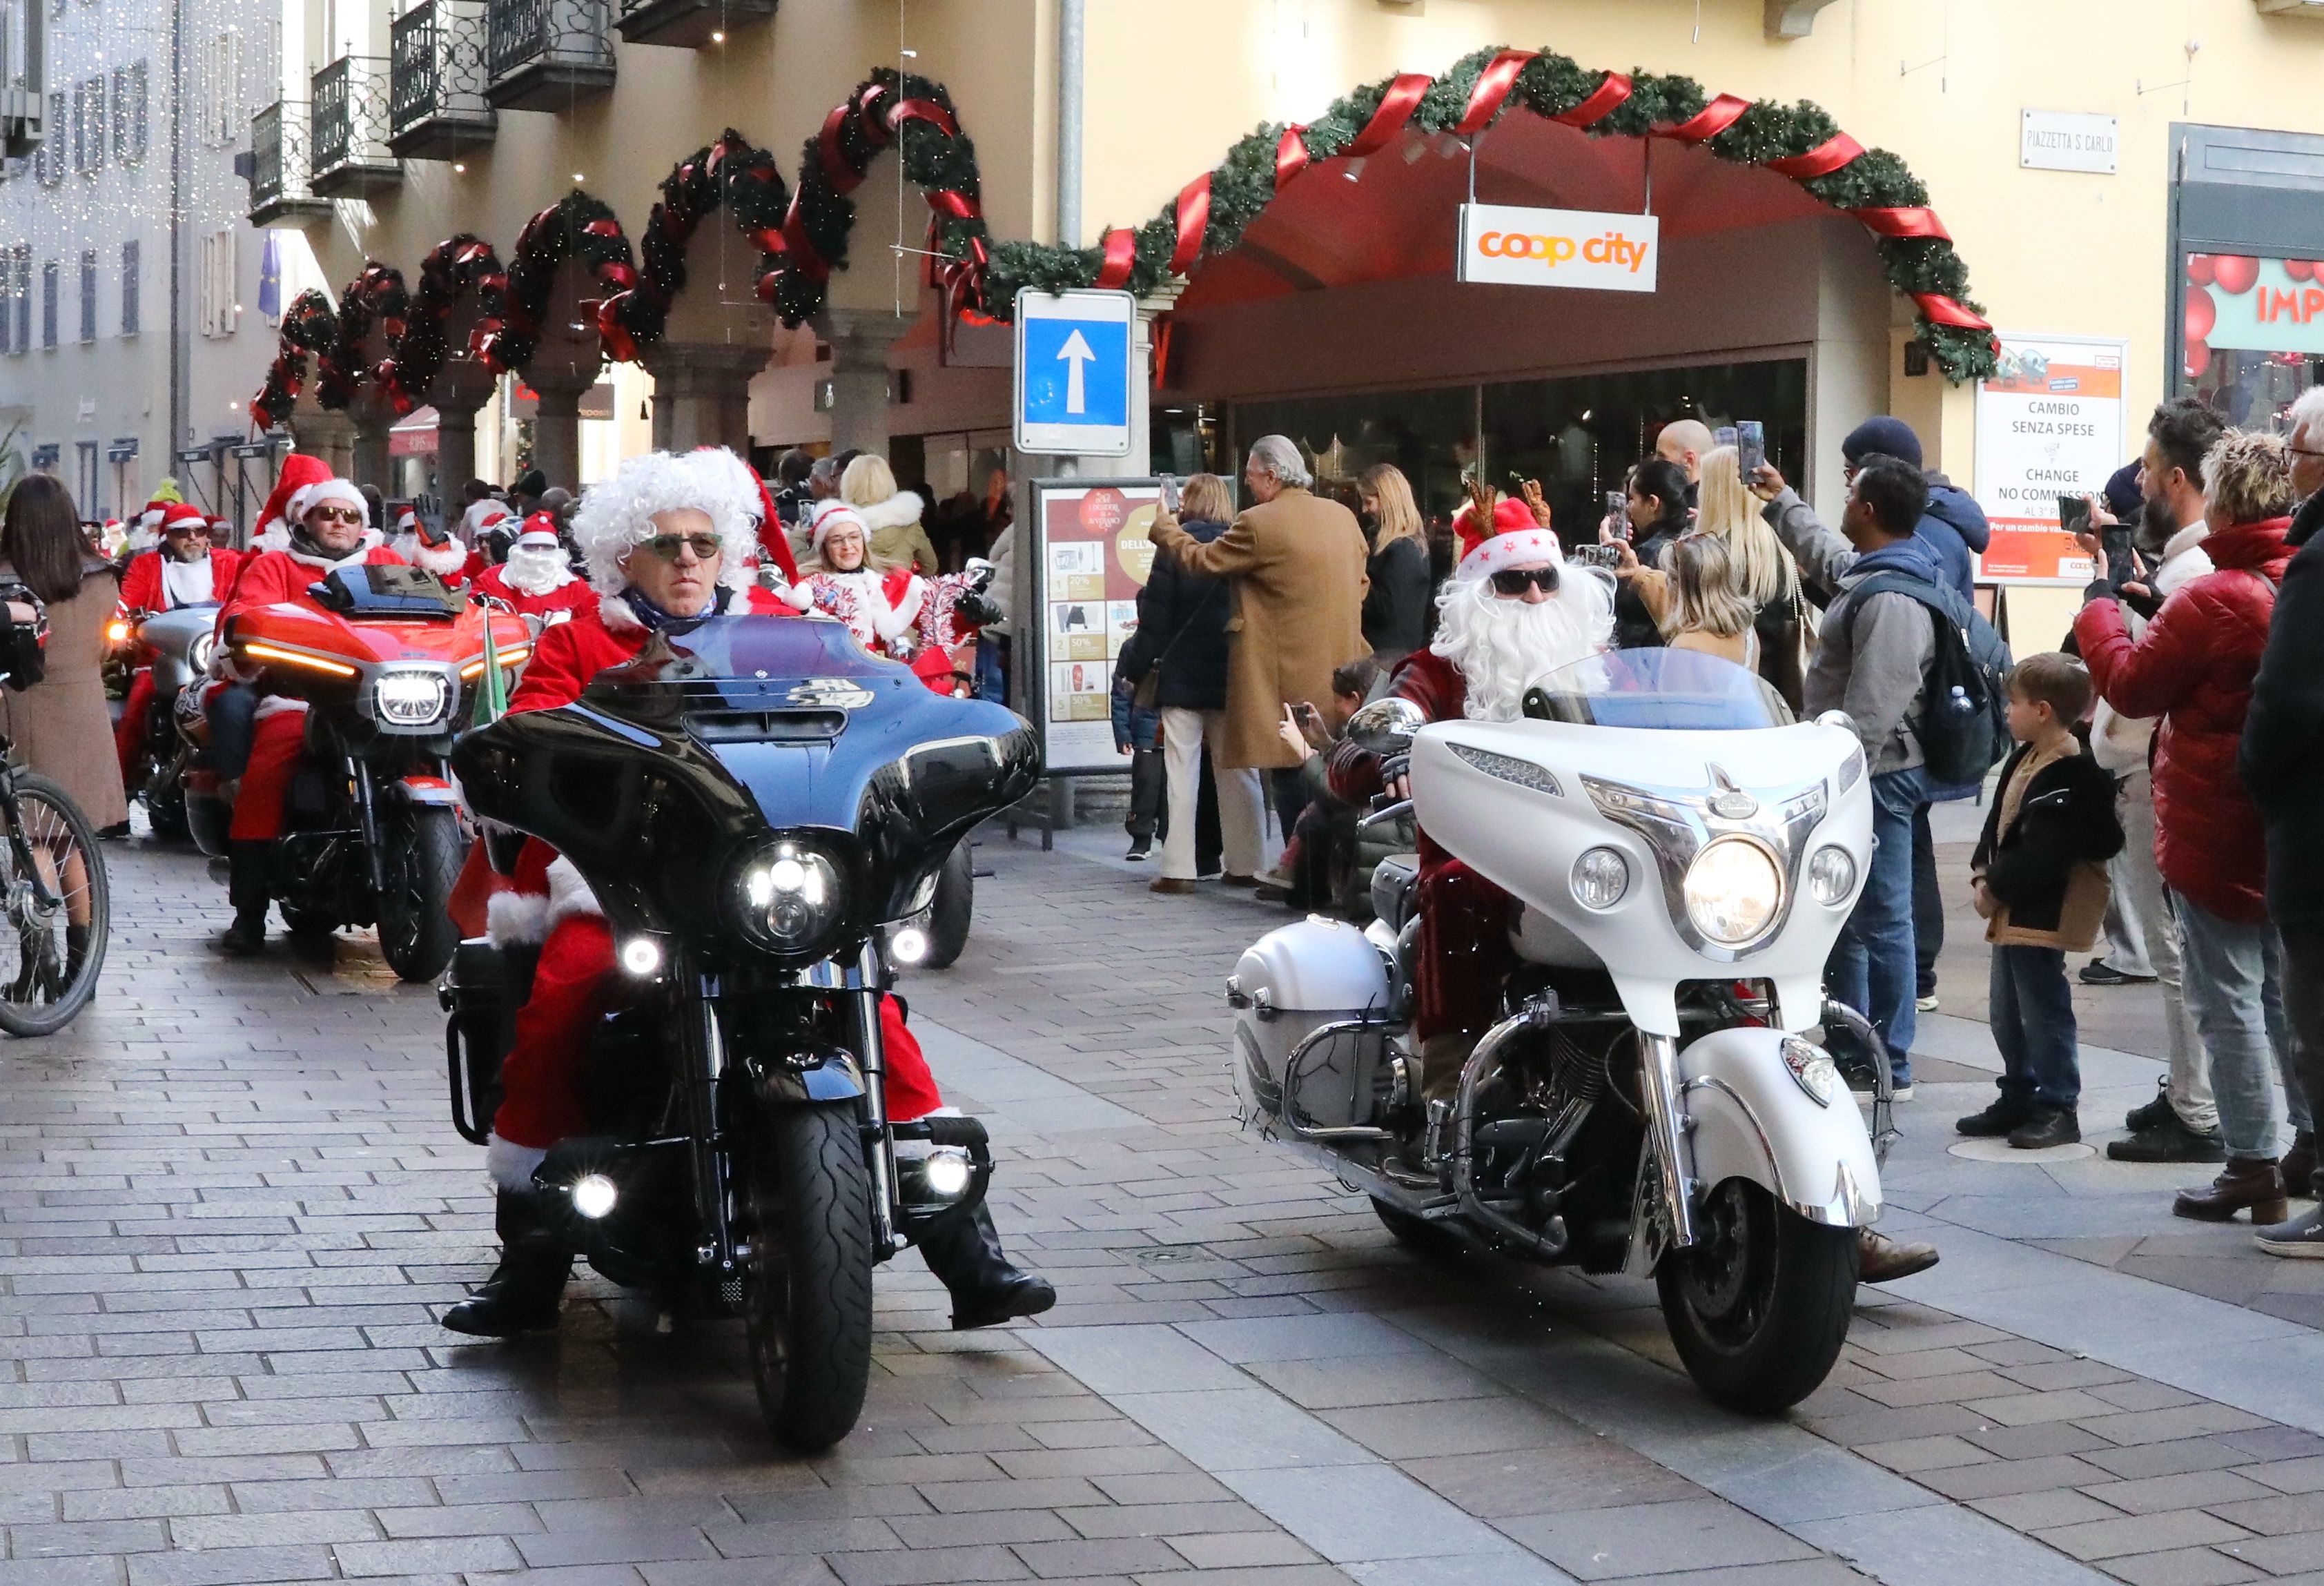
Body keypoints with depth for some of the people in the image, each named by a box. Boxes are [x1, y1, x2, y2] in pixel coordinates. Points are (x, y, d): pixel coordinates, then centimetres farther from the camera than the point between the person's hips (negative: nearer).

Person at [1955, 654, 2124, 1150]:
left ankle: (2058, 1108, 5)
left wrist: (1995, 886, -17)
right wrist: (1983, 871, 2)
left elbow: (2042, 854, -24)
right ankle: (2019, 1098, 28)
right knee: (2008, 1014, 17)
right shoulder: (2026, 759, 11)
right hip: (2013, 914, 10)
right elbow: (1999, 821, 16)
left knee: (2044, 1012, -3)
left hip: (2042, 916, -10)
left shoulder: (2070, 776, -20)